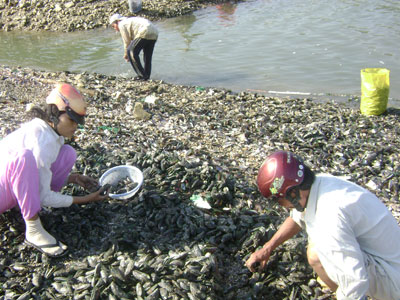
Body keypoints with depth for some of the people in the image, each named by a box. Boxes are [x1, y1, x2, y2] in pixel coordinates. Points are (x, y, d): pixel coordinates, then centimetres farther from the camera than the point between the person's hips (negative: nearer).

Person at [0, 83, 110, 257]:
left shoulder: (49, 129, -1)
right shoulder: (42, 143, -29)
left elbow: (43, 172, 12)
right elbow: (44, 198, -23)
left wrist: (73, 178, -3)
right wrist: (85, 200, -18)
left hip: (15, 187, 9)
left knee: (68, 153, -4)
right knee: (24, 157, -40)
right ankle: (33, 230, -30)